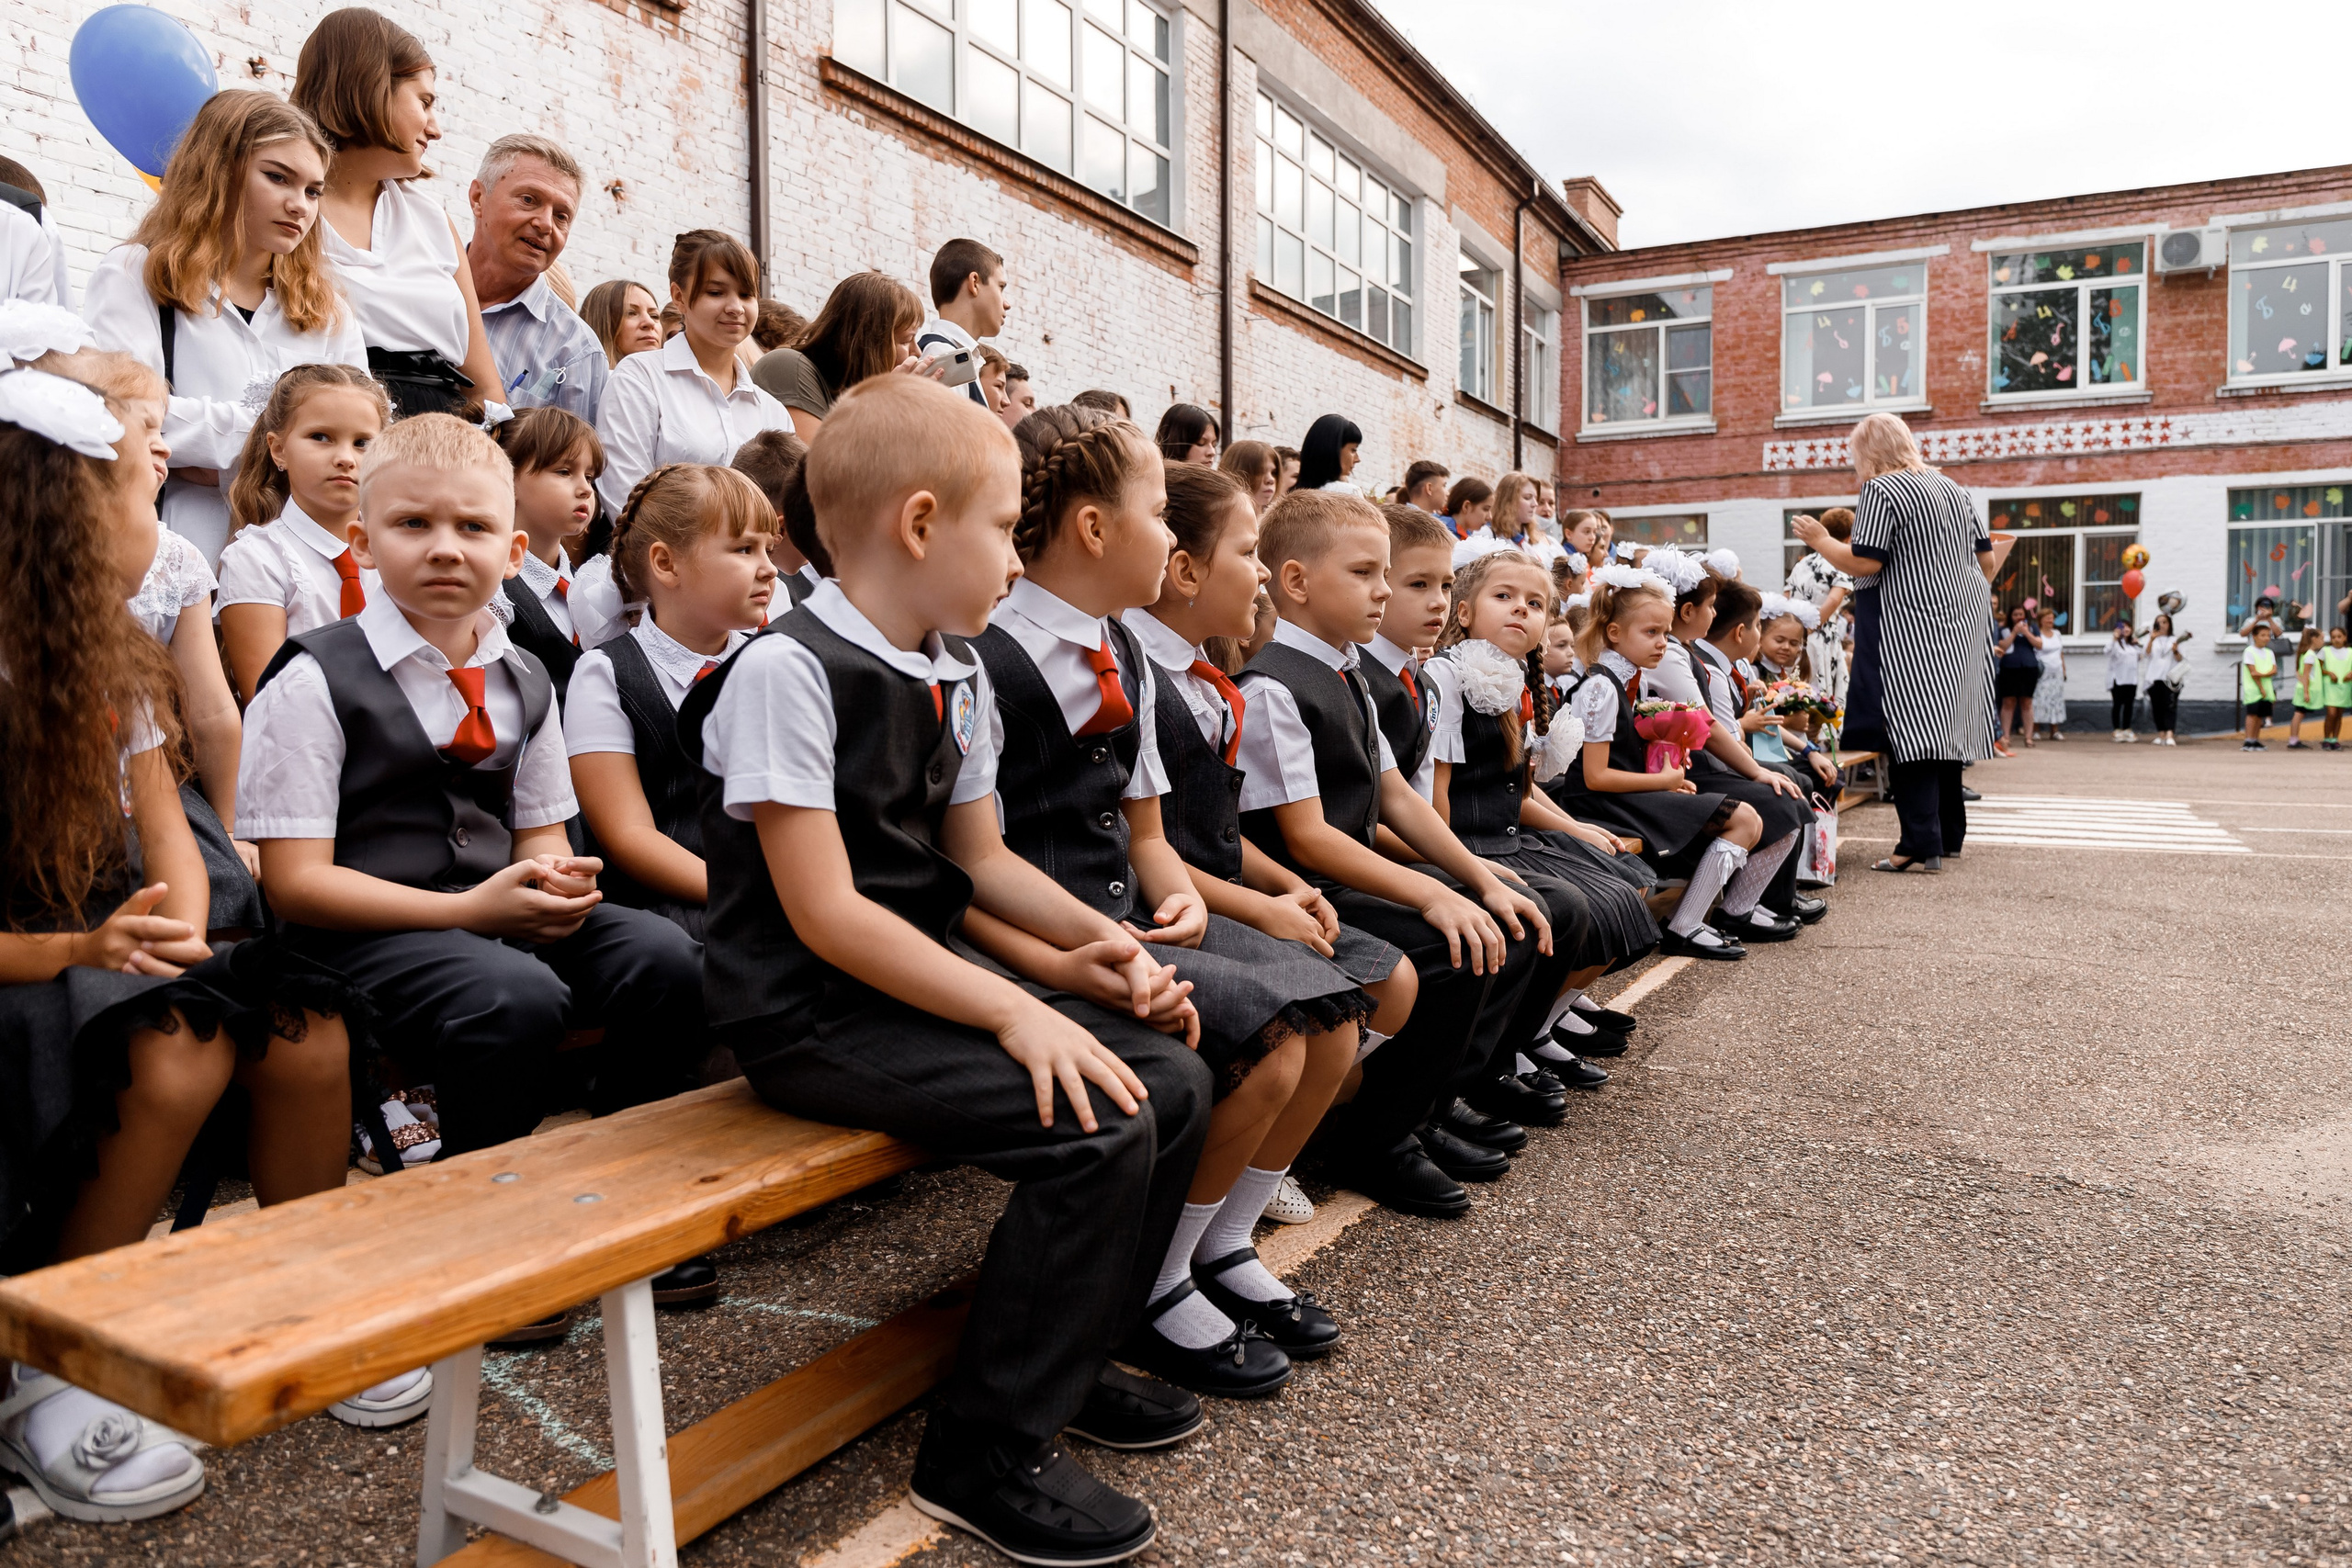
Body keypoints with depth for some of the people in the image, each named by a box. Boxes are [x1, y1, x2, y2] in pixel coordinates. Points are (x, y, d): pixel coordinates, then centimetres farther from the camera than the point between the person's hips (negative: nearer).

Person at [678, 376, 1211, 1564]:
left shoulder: (958, 678, 10)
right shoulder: (788, 668, -17)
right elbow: (825, 913, -22)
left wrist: (1099, 939, 3)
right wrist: (1015, 1011, -25)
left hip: (923, 975, 9)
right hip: (809, 1011, -9)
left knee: (1171, 1077, 0)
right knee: (1100, 1125, -22)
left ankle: (1067, 1356, 19)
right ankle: (987, 1454, -4)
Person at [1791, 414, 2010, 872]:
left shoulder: (1881, 491, -10)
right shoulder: (1951, 488, 16)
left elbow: (1864, 563, -18)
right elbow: (1988, 561, 18)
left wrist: (1820, 541, -3)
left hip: (1909, 632, -8)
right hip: (1958, 628, 8)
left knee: (1911, 733, -10)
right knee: (1944, 728, 15)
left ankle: (1921, 844, -15)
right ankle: (1949, 833, 23)